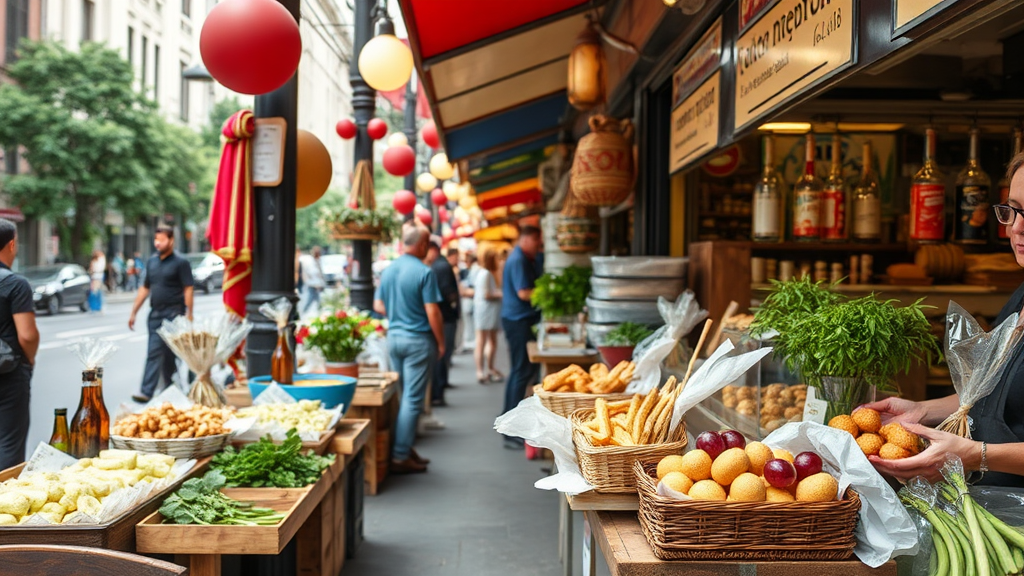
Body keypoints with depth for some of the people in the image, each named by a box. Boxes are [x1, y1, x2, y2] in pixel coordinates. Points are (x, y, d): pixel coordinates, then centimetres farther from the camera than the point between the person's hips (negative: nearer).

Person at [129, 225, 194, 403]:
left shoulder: (180, 262, -5)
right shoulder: (152, 261, 14)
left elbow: (188, 289, -9)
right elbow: (145, 288, 19)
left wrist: (189, 315, -15)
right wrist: (134, 312, 17)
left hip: (173, 314, -6)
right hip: (155, 313, 6)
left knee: (155, 352, -11)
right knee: (166, 354, 10)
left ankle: (147, 391, -12)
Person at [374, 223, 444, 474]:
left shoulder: (388, 270, 6)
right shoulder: (424, 273, -15)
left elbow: (378, 306, 11)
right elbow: (432, 312, -16)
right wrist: (441, 342, -6)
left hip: (393, 337, 7)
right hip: (418, 340, -7)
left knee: (403, 395, 17)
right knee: (413, 399, -2)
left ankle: (406, 448, 23)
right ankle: (401, 457, -1)